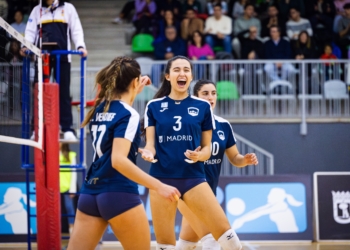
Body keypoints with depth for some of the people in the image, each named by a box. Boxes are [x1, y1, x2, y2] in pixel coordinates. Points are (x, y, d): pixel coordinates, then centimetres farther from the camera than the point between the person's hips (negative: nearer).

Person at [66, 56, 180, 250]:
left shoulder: (100, 108, 10)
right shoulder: (129, 115, -12)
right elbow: (118, 160, -24)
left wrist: (135, 92, 36)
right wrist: (158, 186, -27)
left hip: (89, 193, 7)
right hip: (118, 194, -7)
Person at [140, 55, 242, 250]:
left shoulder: (203, 106, 5)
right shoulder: (154, 106, 5)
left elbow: (207, 148, 9)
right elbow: (151, 144, 5)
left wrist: (199, 155, -14)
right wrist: (148, 153, -18)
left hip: (193, 177, 0)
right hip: (162, 178, 0)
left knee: (225, 232, -12)